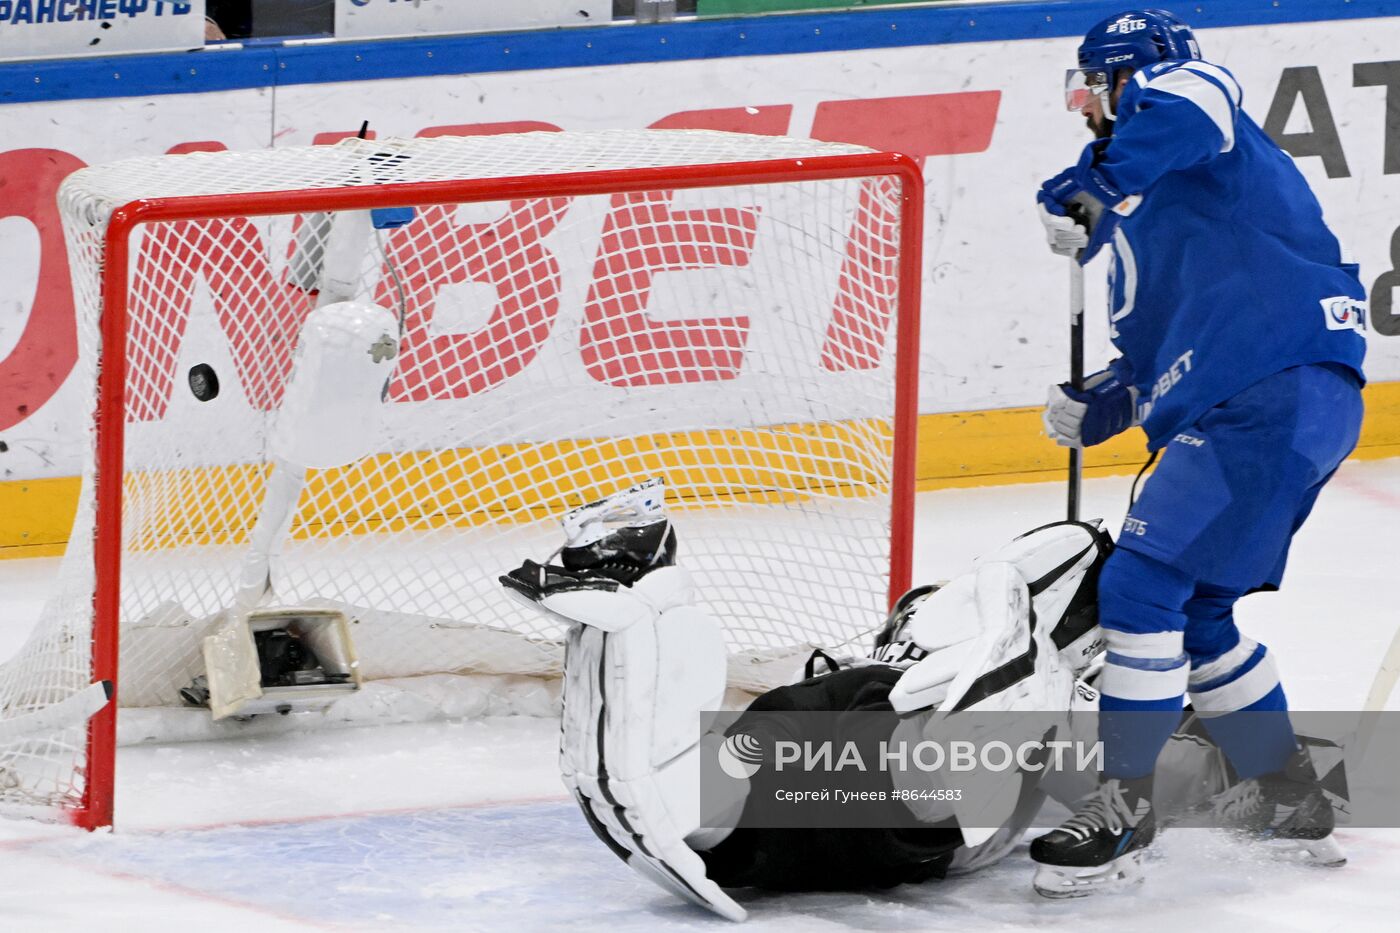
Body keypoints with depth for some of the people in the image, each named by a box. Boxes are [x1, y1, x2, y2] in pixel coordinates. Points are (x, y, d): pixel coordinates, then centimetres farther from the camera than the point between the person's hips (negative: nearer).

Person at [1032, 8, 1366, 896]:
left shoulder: (1193, 128, -2)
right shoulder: (1149, 201, 27)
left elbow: (1192, 91, -30)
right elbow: (1159, 355, 28)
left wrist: (1092, 189, -30)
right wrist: (1096, 408, 10)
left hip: (1279, 397, -11)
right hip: (1240, 409, 11)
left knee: (1144, 584, -13)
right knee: (1192, 610, 18)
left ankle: (1124, 812, -7)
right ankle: (1292, 804, 29)